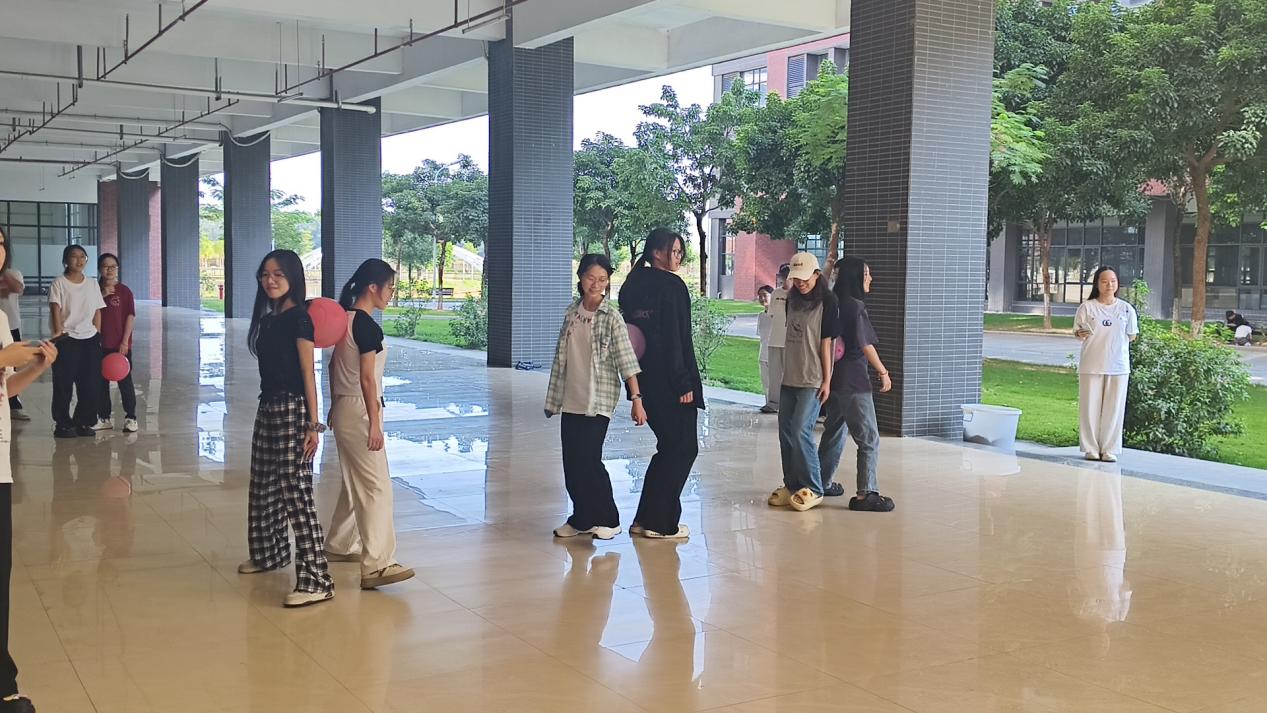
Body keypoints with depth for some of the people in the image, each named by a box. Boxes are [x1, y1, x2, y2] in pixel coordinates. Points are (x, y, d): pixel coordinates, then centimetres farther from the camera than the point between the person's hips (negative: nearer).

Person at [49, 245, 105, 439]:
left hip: (89, 339, 4)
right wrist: (59, 332, -22)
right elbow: (56, 309, -12)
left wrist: (98, 336, 6)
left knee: (91, 384, 4)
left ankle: (83, 422, 16)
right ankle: (63, 424, 9)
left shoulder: (93, 284, 11)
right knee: (63, 384, -1)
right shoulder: (59, 284, -3)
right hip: (66, 339, -4)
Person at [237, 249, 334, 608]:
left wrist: (313, 424, -16)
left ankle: (315, 581, -12)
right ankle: (269, 553, 40)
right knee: (264, 487, 20)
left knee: (296, 492, -12)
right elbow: (271, 369, 15)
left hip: (293, 410, -9)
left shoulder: (298, 318, -10)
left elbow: (308, 373, -13)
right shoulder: (267, 319, 13)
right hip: (268, 408, 9)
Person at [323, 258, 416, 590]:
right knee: (377, 486, -10)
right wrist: (374, 424, -17)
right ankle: (376, 566, -13)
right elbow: (367, 379, -19)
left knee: (355, 482, 21)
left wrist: (334, 405, 25)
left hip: (343, 409, 10)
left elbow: (333, 366, 17)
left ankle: (339, 545, 32)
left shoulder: (345, 319, 10)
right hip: (360, 411, -10)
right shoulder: (368, 327, -17)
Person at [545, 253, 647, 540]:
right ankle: (581, 518, 22)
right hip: (571, 400, 6)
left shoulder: (611, 317, -8)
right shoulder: (572, 313, 8)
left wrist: (636, 399, -20)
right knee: (571, 462, 7)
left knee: (588, 460, -10)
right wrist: (554, 398, 17)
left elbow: (627, 360, -13)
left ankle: (607, 519, 6)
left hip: (598, 400, -5)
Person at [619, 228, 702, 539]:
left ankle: (645, 518, 18)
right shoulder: (671, 285, -13)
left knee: (669, 446, 18)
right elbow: (676, 337, -17)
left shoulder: (632, 285, 11)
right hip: (669, 382, -8)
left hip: (644, 381, 8)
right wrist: (684, 383, -14)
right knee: (683, 448, 3)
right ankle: (661, 523, 4)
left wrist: (636, 385, 16)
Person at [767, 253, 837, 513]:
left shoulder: (826, 301, -7)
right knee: (785, 432, 7)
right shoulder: (792, 300, 12)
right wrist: (784, 371, 15)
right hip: (789, 377, 7)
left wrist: (827, 380, -10)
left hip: (812, 380, -7)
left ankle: (813, 489, 2)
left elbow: (826, 341, -10)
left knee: (801, 431, -10)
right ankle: (791, 485, 18)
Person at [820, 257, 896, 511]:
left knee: (834, 431, 20)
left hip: (835, 379, 9)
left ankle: (823, 483, 29)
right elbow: (865, 345, -15)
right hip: (853, 383, -9)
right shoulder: (856, 306, -16)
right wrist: (883, 372, -7)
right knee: (869, 438, -4)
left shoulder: (834, 304, 9)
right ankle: (865, 493, -4)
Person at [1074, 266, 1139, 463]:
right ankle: (1091, 448, 11)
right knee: (1090, 407, 2)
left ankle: (1109, 449, 11)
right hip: (1091, 365, -1)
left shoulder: (1126, 309, 4)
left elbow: (1131, 336, 11)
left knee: (1114, 409, 3)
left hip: (1118, 366, 1)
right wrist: (1081, 334, -17)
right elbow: (1077, 332, 4)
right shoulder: (1087, 307, 0)